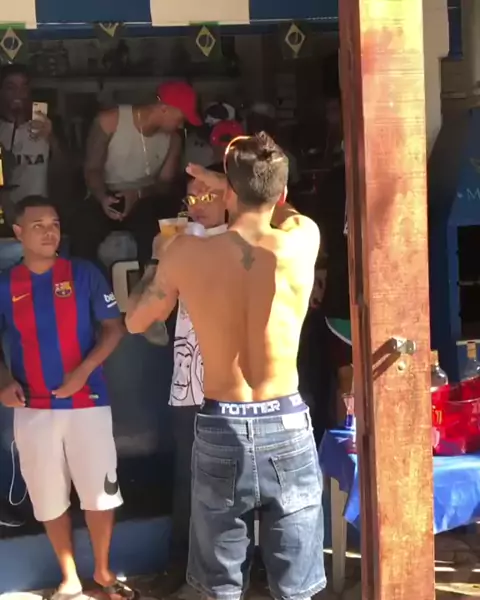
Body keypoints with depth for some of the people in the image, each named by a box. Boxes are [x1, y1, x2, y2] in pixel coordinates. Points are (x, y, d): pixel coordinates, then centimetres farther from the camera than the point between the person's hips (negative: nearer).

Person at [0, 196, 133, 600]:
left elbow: (114, 328, -2)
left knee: (100, 493, 6)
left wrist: (83, 370, -14)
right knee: (49, 500, 10)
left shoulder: (84, 274, -3)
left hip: (87, 402, -1)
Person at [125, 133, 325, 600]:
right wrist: (226, 186, 28)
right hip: (286, 427, 0)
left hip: (220, 430, 0)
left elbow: (135, 321, 10)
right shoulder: (302, 241, -8)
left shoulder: (187, 252, -8)